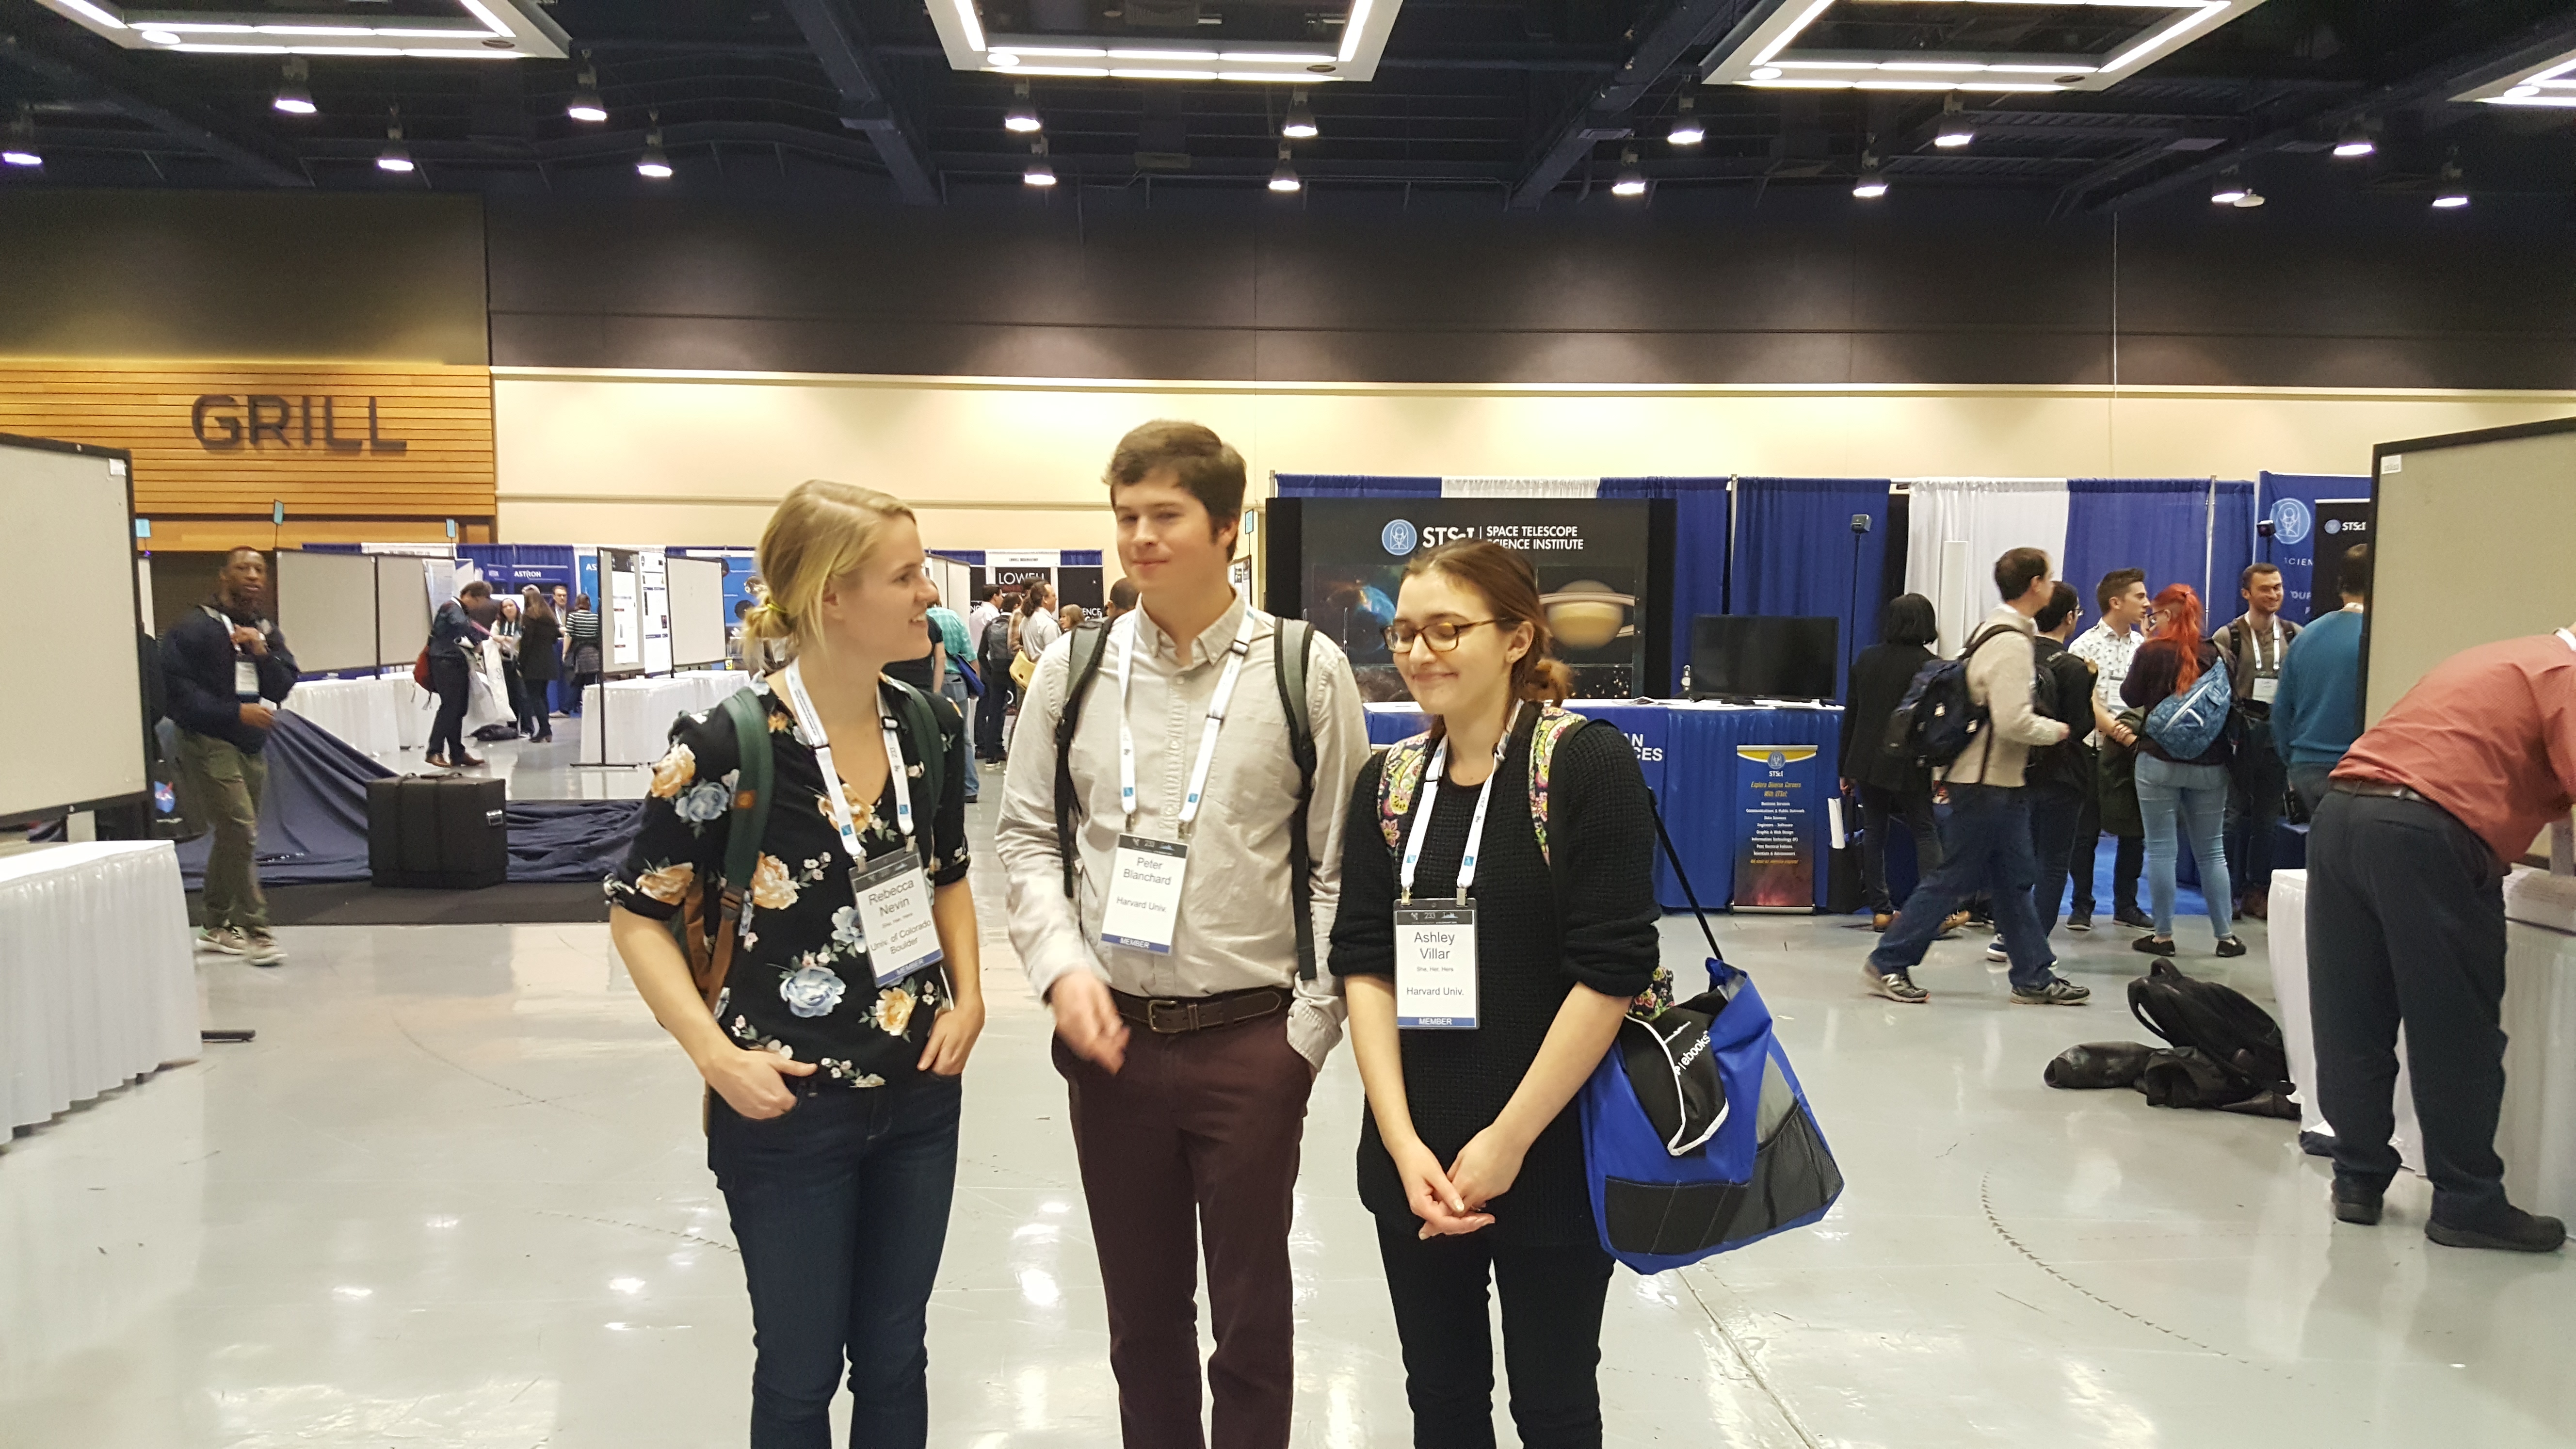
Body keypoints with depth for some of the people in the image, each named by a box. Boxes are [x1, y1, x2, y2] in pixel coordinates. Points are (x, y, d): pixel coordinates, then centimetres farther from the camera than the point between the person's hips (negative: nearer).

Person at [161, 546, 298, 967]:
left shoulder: (267, 631, 12)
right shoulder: (195, 627, -9)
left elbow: (283, 687, 3)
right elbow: (180, 689, -14)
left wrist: (261, 652, -14)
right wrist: (237, 712, -19)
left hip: (253, 747, 7)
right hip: (209, 743, -7)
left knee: (232, 836, 13)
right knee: (241, 830, -15)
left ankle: (216, 925, 25)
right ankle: (255, 930, -11)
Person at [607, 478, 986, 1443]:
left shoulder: (931, 730, -2)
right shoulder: (728, 746, -17)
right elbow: (639, 917, -7)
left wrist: (969, 996, 0)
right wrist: (717, 1056, -16)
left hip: (919, 1096, 5)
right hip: (789, 1112, -4)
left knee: (893, 1361, 18)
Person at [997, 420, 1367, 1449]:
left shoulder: (1306, 669, -6)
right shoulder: (1071, 670, 2)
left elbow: (1343, 865, -3)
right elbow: (1026, 836, 7)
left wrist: (1309, 1030, -7)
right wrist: (1064, 969, -7)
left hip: (1253, 1042, -2)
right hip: (1111, 1039, 3)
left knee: (1253, 1313, 11)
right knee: (1141, 1308, 17)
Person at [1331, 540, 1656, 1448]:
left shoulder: (1589, 766, -11)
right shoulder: (1387, 782, 4)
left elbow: (1611, 971, -15)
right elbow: (1363, 963, 0)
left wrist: (1508, 1141, -15)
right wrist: (1403, 1140, -11)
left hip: (1552, 1161, -4)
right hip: (1416, 1159, 4)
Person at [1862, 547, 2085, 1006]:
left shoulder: (1994, 631, 12)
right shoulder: (2012, 643, -19)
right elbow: (2013, 722, -25)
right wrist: (2054, 731, -9)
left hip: (1998, 780, 10)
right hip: (1988, 783, -10)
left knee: (2014, 879, 13)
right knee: (1953, 878, -3)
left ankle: (2034, 977, 19)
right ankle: (1888, 964, 4)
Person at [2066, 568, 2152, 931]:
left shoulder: (2142, 645, 13)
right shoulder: (2086, 646, -2)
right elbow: (2086, 702, -11)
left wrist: (2150, 635, -1)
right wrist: (2117, 731, -23)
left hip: (2137, 749, 5)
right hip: (2097, 748, -5)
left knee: (2134, 831, 8)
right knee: (2087, 832, 2)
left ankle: (2126, 905, 18)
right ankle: (2081, 906, 10)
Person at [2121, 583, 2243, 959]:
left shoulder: (2153, 652, -9)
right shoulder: (2214, 654, 0)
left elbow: (2131, 698, 2)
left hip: (2159, 761, -3)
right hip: (2210, 764, 3)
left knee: (2161, 849, 3)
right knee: (2212, 851, 12)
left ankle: (2163, 935, 6)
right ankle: (2226, 935, 15)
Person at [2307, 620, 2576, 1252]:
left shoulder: (2498, 659, 29)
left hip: (2339, 813, 8)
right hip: (2427, 835, -8)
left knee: (2351, 1025, 12)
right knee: (2457, 1034, 4)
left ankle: (2357, 1180, 20)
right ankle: (2467, 1203, 12)